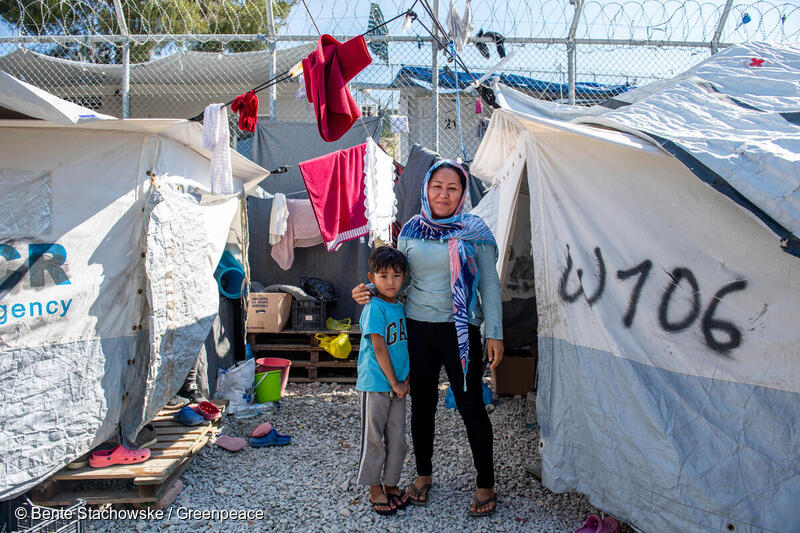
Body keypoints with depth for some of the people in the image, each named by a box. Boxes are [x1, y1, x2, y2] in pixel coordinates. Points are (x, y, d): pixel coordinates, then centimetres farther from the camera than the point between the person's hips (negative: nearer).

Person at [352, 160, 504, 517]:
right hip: (417, 328, 3)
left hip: (460, 330, -3)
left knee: (470, 406, 1)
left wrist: (494, 334, -4)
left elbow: (490, 285, -1)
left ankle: (486, 484, 20)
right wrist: (369, 293, -5)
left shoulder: (476, 231, -3)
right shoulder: (411, 230, 5)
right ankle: (423, 474, 34)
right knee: (422, 403, 14)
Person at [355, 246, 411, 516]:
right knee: (374, 438, 5)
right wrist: (394, 383, -13)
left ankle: (391, 484, 28)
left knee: (397, 437, 13)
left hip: (398, 386, 7)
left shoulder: (401, 307, 8)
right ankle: (375, 489, 19)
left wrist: (406, 381, 2)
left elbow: (406, 345, 12)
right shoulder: (374, 308, -13)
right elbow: (379, 348, -16)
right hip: (375, 384, -7)